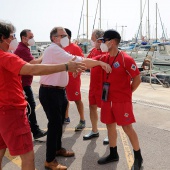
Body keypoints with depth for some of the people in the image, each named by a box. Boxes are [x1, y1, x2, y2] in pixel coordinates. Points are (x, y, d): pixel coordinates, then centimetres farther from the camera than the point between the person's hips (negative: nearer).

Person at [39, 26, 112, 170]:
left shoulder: (57, 51, 16)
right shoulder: (54, 50, -19)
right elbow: (77, 61, -26)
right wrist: (100, 62, -23)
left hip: (58, 91, 10)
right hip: (50, 92, -10)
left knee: (59, 122, 20)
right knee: (54, 124, -4)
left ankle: (58, 148, 38)